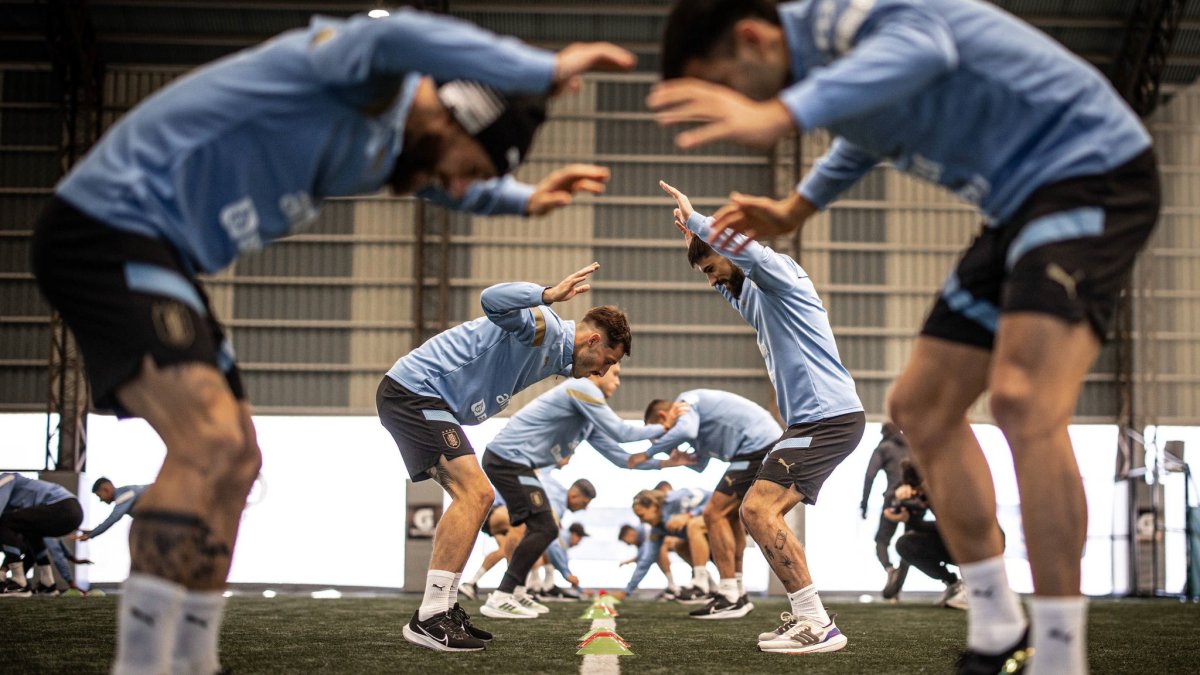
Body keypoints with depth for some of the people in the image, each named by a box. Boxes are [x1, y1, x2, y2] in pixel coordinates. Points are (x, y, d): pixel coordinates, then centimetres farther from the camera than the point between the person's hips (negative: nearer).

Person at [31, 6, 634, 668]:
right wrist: (547, 70, -39)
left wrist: (523, 199, 31)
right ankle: (141, 659, -23)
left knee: (234, 463, 13)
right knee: (207, 439, -25)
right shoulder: (368, 77, -17)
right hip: (103, 230, -10)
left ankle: (191, 660, 22)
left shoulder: (385, 144, 12)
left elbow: (438, 179, 38)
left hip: (150, 253, 10)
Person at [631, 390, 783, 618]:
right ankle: (738, 595, 20)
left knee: (715, 514, -9)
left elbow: (686, 430, -25)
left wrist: (648, 454, -15)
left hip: (757, 445, -10)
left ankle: (729, 600, -11)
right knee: (729, 516, 19)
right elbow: (699, 464, 32)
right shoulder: (698, 411, 28)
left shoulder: (684, 402, -2)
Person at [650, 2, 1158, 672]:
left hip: (1092, 168, -10)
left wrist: (778, 115, -58)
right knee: (921, 408, 10)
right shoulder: (825, 67, 9)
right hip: (1021, 204, 10)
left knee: (1024, 402, -28)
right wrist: (794, 210, 35)